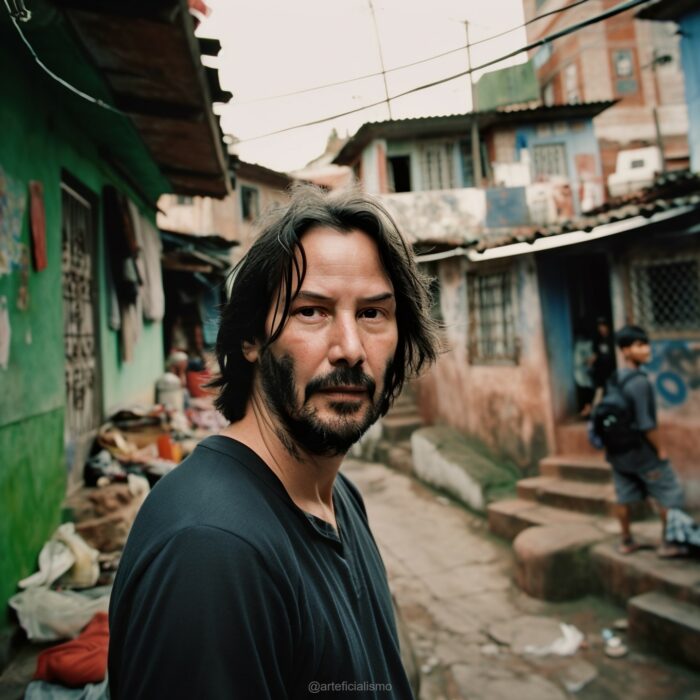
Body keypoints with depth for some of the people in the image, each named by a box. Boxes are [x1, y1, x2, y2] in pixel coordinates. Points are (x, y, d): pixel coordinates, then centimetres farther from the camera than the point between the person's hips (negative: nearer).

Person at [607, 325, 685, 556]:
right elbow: (646, 425, -23)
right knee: (670, 494, 10)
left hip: (618, 450, 7)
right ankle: (668, 543, 17)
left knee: (624, 496, 15)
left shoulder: (614, 379, 2)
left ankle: (627, 542, 26)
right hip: (642, 451, -7)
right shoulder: (640, 383, -23)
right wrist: (661, 450, -10)